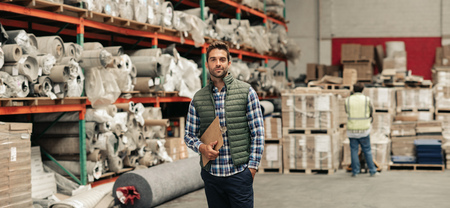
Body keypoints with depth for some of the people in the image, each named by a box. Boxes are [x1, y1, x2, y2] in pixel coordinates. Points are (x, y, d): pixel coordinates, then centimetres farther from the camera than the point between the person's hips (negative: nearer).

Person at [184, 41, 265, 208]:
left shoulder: (246, 92, -1)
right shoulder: (198, 99, 7)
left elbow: (258, 133, -1)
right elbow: (189, 135, 13)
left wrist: (252, 167, -6)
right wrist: (201, 147, -8)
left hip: (239, 173, -3)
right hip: (211, 174, 3)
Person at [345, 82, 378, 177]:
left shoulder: (347, 100, -3)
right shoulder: (367, 99, -5)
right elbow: (371, 110, 10)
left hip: (352, 130, 1)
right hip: (364, 129, 0)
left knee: (354, 150, 8)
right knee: (367, 150, 8)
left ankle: (355, 171, 8)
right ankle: (372, 171, 11)